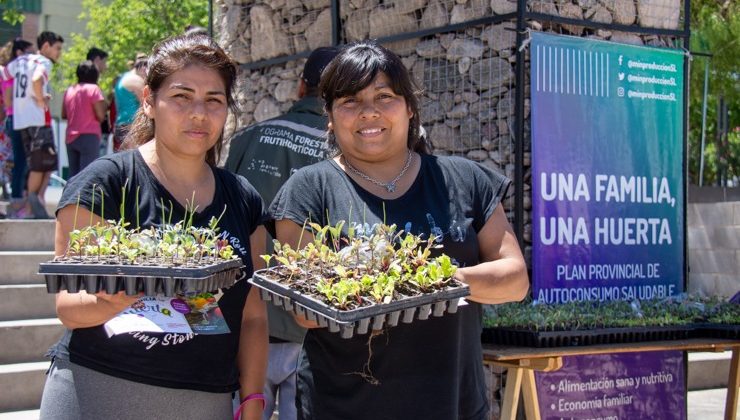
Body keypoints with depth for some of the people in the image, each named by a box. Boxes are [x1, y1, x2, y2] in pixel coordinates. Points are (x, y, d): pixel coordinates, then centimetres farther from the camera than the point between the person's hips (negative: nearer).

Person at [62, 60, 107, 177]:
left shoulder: (69, 90, 12)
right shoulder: (93, 89, -6)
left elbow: (64, 115, 15)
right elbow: (100, 116, -11)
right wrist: (105, 106, 7)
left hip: (71, 138, 7)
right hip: (89, 137, -6)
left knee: (74, 175, 10)